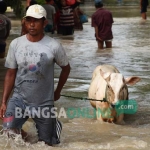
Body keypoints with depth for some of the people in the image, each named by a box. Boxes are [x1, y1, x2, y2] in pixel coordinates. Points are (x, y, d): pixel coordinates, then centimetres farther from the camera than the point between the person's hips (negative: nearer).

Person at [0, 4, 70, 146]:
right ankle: (20, 131, 14)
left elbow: (66, 68, 6)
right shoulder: (15, 44, -5)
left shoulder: (54, 46, -12)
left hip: (44, 103, -1)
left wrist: (57, 92, 12)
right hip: (19, 99, 1)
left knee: (47, 143, 10)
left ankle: (54, 124, 45)